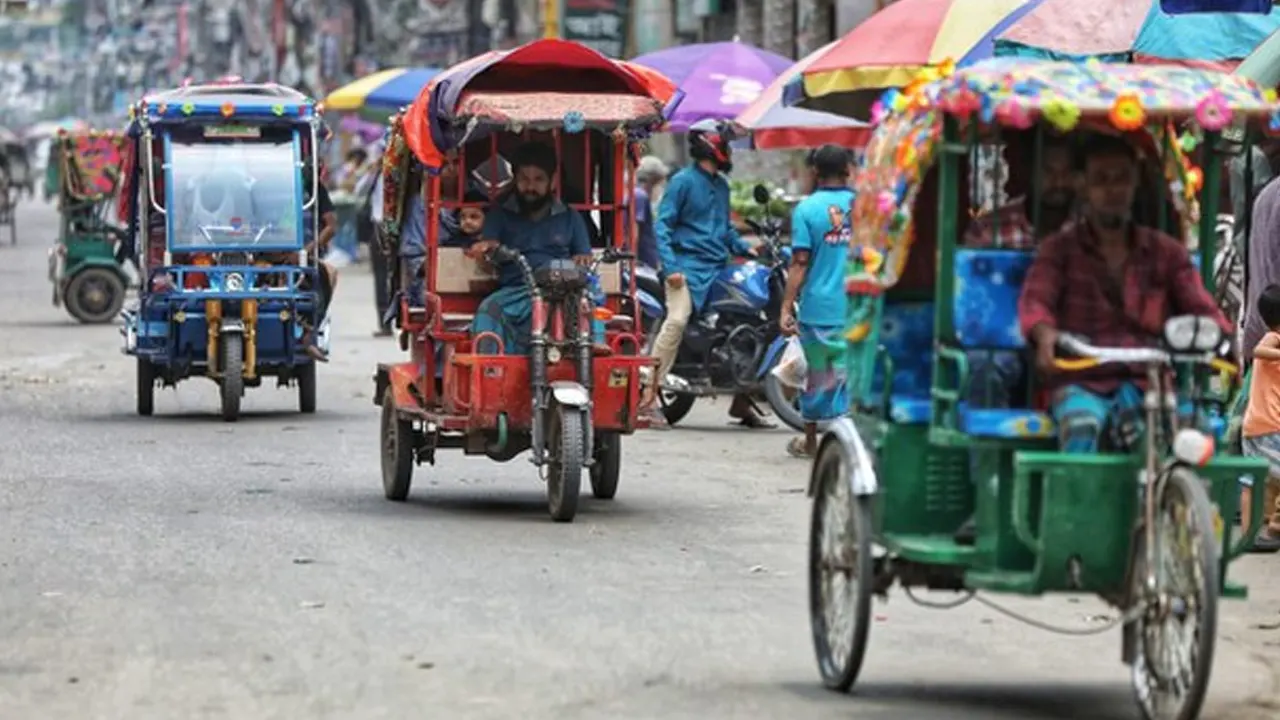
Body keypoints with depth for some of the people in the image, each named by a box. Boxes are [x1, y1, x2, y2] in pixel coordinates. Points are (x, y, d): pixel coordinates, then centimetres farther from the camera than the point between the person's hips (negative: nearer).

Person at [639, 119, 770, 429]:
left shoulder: (721, 185, 20)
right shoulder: (683, 181, -4)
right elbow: (663, 225, -8)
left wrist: (744, 248, 11)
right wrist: (670, 267, -18)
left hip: (718, 268, 8)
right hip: (689, 267, -8)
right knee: (677, 320, -25)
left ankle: (742, 402, 15)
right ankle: (649, 397, -25)